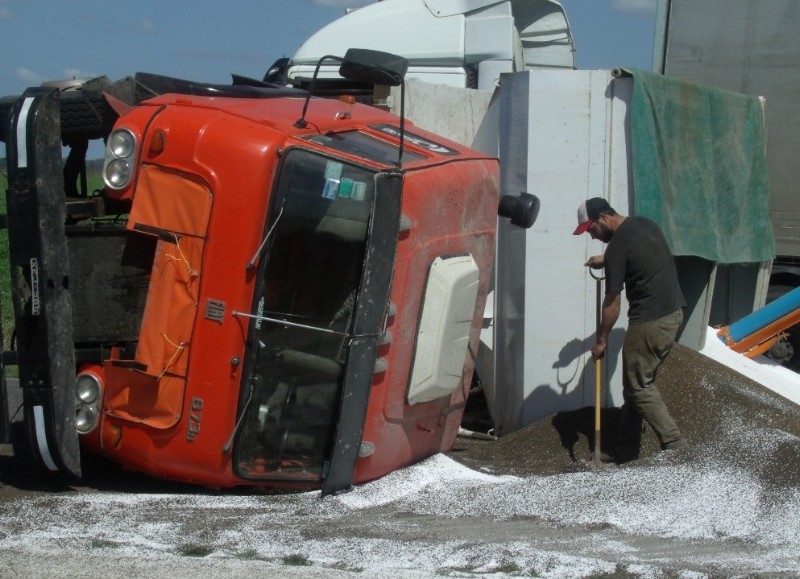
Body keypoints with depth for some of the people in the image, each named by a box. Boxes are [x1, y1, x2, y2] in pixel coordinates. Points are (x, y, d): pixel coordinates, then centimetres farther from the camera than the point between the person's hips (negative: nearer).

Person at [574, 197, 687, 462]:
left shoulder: (618, 246, -16)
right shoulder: (644, 223, 9)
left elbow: (612, 301, -10)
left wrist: (601, 340, 1)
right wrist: (606, 261, 35)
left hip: (650, 321, -9)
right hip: (673, 313, 9)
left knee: (640, 387, 0)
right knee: (636, 383, 14)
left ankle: (676, 448, -5)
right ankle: (625, 451, 19)